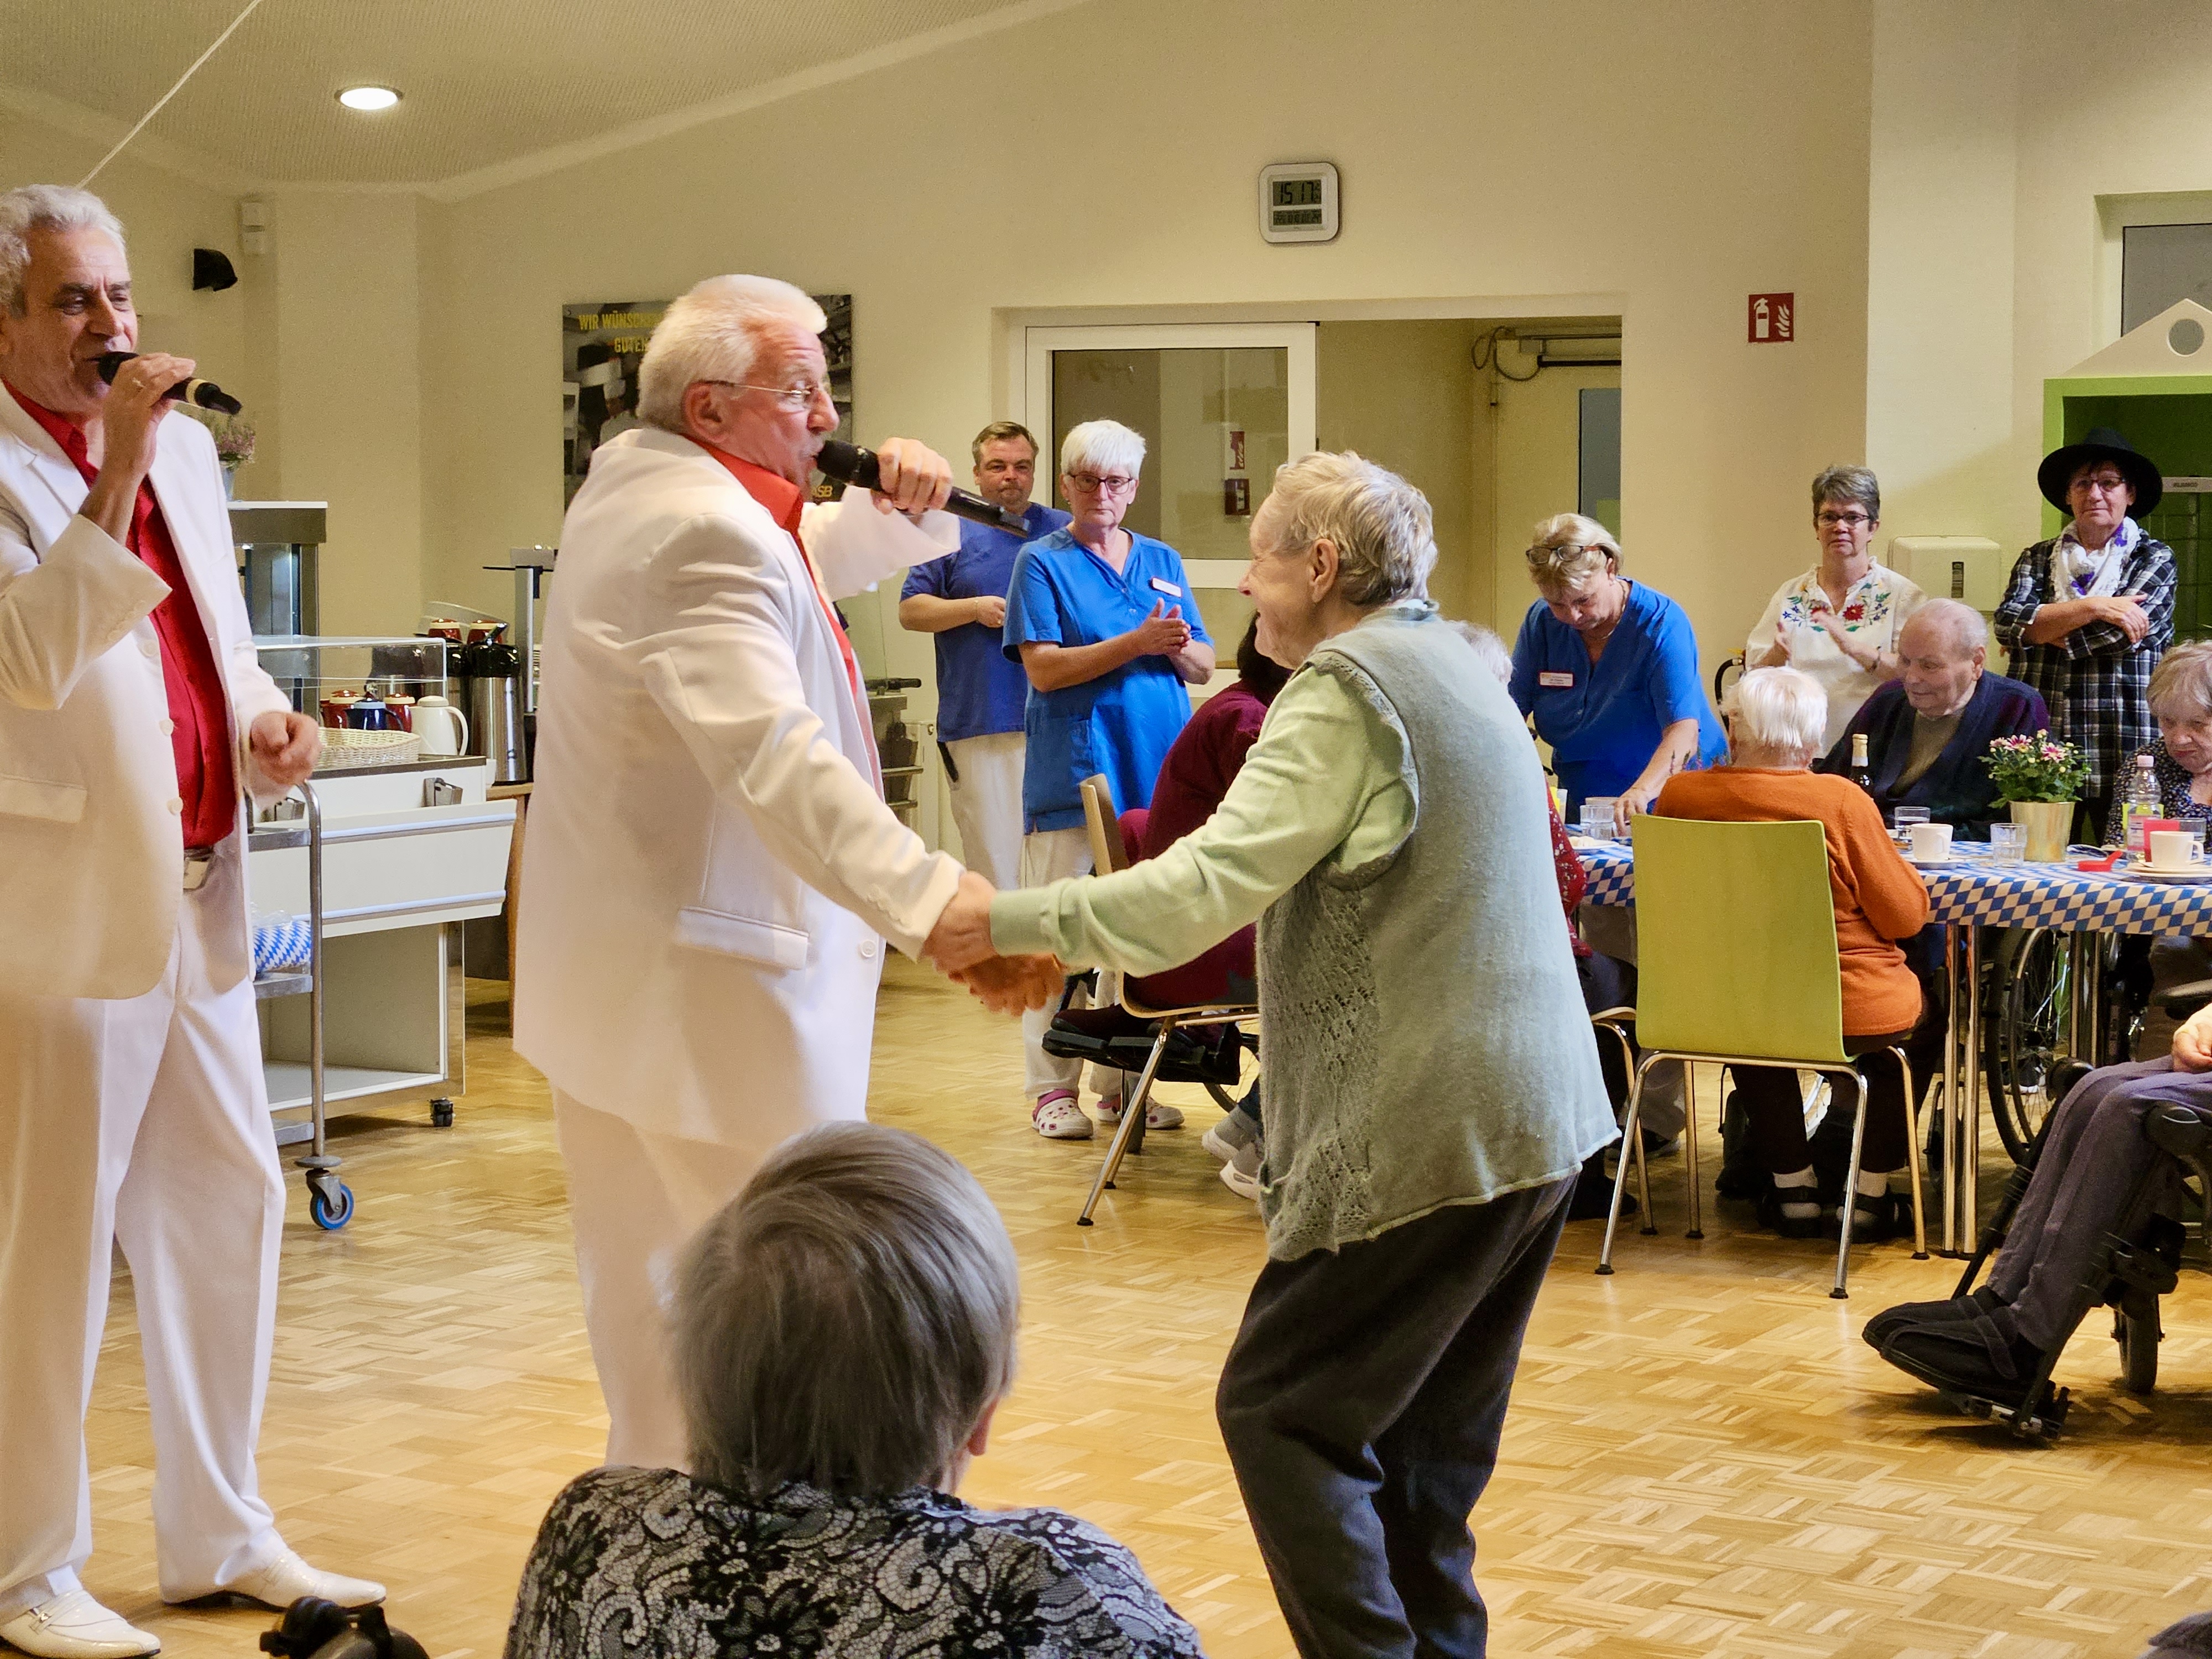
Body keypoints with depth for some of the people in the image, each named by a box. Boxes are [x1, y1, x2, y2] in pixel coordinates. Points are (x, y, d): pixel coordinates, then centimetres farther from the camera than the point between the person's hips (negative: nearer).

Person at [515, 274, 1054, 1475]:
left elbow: (812, 561, 27)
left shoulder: (632, 479, 11)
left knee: (646, 1277, 18)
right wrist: (931, 895, -45)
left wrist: (904, 508, 6)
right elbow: (772, 754, -36)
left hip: (613, 973, 11)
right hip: (711, 978, -11)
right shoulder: (702, 533, -22)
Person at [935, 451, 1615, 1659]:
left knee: (1281, 1414, -3)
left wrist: (1014, 922, -14)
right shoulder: (1454, 672, 18)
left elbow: (1205, 886, -21)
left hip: (1429, 1132, -10)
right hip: (1542, 1118, 10)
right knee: (1430, 1436, 17)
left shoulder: (1345, 690, -12)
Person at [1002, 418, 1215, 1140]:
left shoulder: (1161, 561, 16)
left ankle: (1123, 1082, 13)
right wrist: (1137, 644, -17)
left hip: (1155, 768, 4)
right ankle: (1052, 1088, 1)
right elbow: (1043, 668, -10)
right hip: (1075, 773, -4)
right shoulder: (1043, 562, 1)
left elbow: (1204, 666, 14)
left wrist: (1178, 647, -10)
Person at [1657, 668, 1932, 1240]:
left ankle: (1793, 1186, 40)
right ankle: (1871, 1191, 28)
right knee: (1925, 1004, 30)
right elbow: (1907, 916, -9)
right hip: (1855, 1012, -3)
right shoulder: (1841, 802, -18)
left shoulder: (1680, 796, -9)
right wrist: (1889, 857, 10)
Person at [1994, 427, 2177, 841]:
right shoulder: (2037, 559, 14)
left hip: (2123, 757, -2)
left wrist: (2044, 631, -3)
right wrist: (2094, 608, -11)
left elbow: (2122, 634, -10)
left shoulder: (2154, 559, 6)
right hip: (2040, 748, 2)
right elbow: (2007, 623, -6)